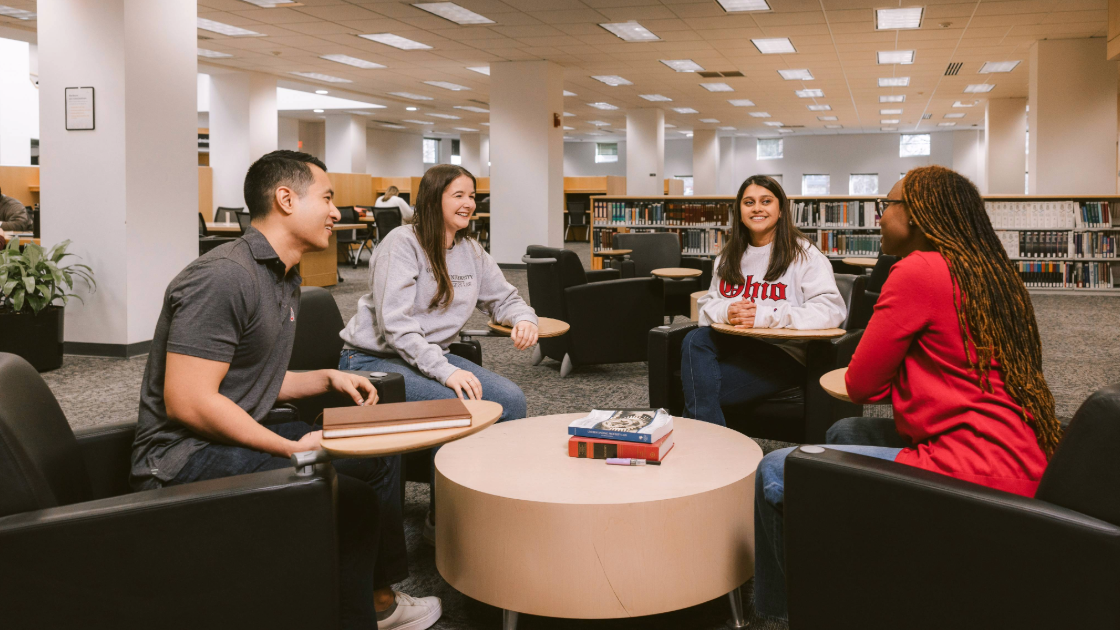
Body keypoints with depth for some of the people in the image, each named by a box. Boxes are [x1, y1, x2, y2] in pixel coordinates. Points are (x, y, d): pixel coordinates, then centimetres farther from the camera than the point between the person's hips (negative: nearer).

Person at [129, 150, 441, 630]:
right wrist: (292, 448, -23)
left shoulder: (283, 280, 13)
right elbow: (187, 402, -25)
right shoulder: (225, 276, -20)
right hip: (184, 455, -11)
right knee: (353, 500, -26)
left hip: (239, 436, 11)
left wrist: (328, 379, 8)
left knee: (381, 454, 16)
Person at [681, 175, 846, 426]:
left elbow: (831, 310, -14)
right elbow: (706, 305, 16)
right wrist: (726, 311, -10)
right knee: (695, 340, -28)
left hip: (783, 353, -6)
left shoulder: (802, 254, 0)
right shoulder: (729, 257, 19)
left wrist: (764, 316, -21)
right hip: (736, 344, 6)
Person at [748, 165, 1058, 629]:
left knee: (775, 473, -7)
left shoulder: (920, 270, -14)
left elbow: (861, 386, -7)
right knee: (845, 432, 27)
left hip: (973, 469, -10)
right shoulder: (992, 273, 13)